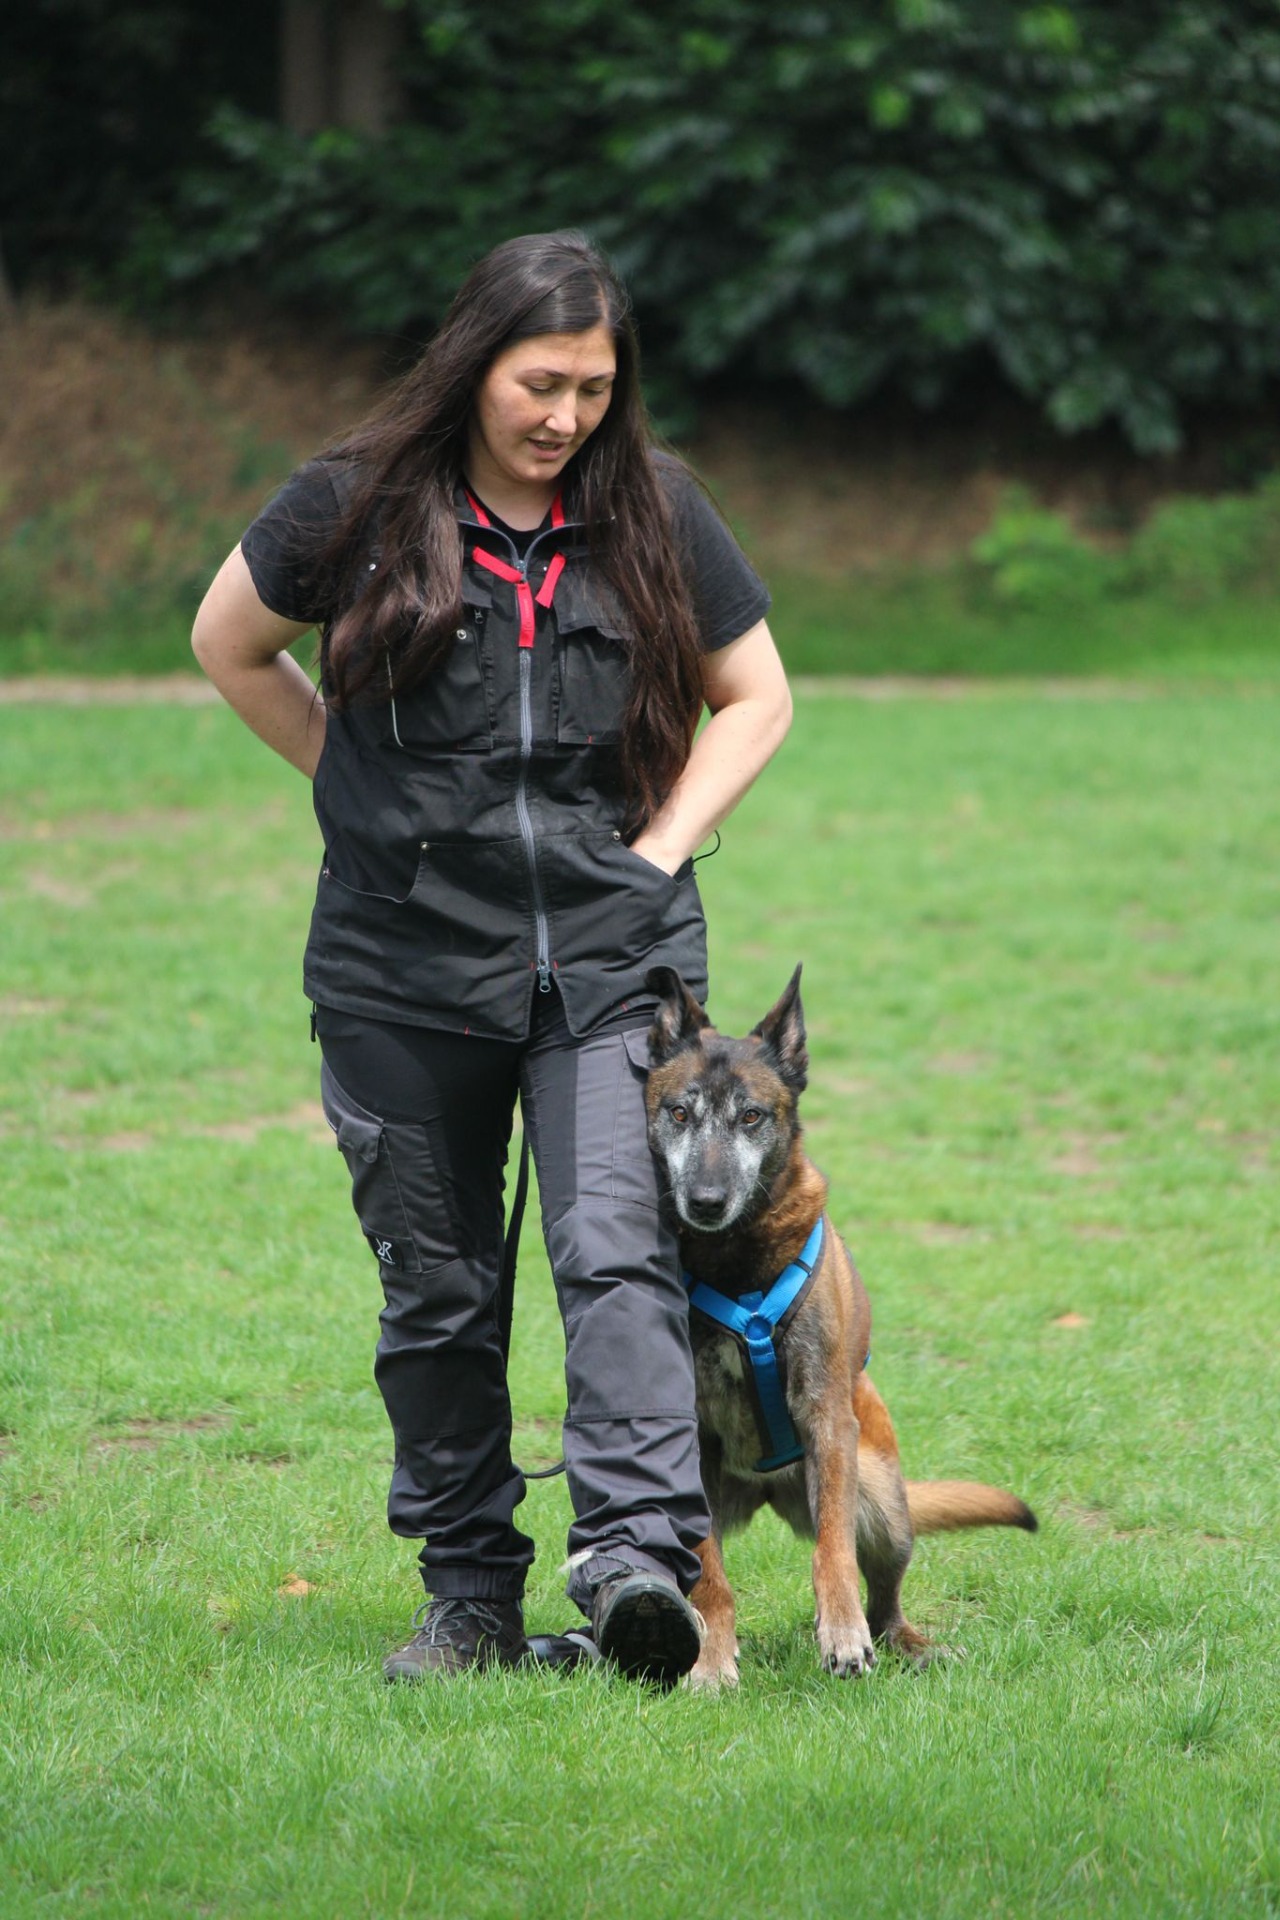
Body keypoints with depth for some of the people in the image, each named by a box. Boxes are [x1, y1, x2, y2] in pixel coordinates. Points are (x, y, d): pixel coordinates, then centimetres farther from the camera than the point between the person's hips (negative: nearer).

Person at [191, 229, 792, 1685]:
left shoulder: (653, 514, 2)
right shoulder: (360, 506, -2)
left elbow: (755, 700, 13)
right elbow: (230, 646, 13)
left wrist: (660, 850, 0)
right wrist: (370, 798, 7)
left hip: (609, 962, 0)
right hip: (402, 967, 1)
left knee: (619, 1249, -17)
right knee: (436, 1291, 7)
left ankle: (638, 1553, -26)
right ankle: (468, 1598, 17)